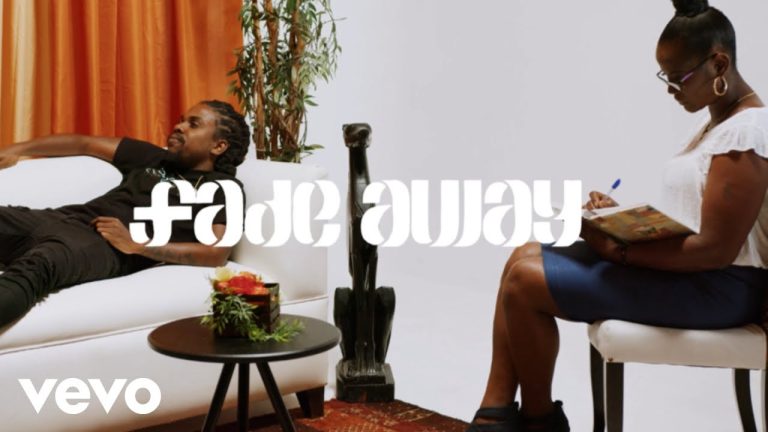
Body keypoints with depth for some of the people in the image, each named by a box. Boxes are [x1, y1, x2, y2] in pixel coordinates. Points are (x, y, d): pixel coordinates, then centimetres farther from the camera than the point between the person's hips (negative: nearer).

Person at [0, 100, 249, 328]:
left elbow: (218, 254, -8)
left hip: (107, 247, -7)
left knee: (36, 266, -41)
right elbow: (84, 144, 35)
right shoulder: (154, 157, 28)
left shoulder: (224, 188, 9)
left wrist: (135, 245, -14)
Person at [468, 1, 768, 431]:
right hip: (680, 265, 11)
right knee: (525, 256, 4)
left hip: (715, 286, -11)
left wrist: (617, 249, -21)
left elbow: (717, 250, -23)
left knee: (525, 282, -16)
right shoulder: (719, 122, 14)